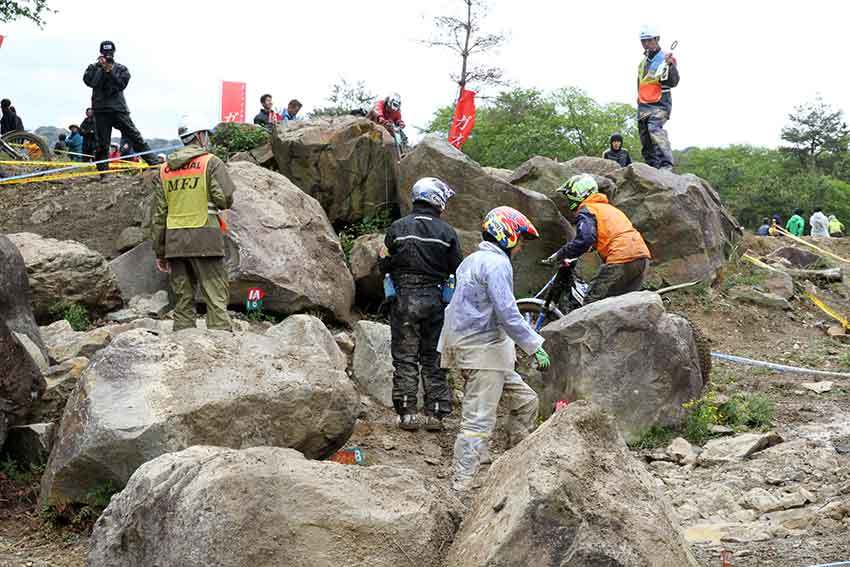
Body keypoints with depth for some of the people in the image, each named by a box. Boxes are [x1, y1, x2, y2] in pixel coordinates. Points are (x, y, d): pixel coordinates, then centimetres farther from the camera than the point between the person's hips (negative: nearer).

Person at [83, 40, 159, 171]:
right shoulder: (94, 68, 11)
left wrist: (110, 71, -11)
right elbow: (89, 81, -7)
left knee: (134, 136, -5)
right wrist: (100, 66, -9)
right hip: (101, 110, 0)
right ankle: (103, 170, 5)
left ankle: (153, 161, -5)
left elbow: (121, 84, -3)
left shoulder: (121, 69, 12)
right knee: (102, 143, 0)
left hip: (119, 108, 0)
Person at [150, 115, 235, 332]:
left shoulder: (165, 169, 14)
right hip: (204, 236, -5)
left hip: (174, 240, 5)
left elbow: (157, 213, 12)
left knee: (182, 299, 9)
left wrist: (159, 251, 15)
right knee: (216, 297, -4)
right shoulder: (211, 163, -1)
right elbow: (225, 199, -10)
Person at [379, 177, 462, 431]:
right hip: (435, 298, 0)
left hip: (404, 298, 0)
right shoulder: (447, 231, -2)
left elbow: (384, 266, 3)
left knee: (405, 357, 5)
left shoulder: (397, 228, -1)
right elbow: (456, 269, 0)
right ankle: (435, 413, 9)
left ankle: (407, 413, 2)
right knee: (433, 358, 9)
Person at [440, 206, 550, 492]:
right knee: (479, 420, -10)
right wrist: (535, 345, -16)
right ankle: (462, 486, -11)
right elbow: (507, 313, -21)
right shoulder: (496, 263, -13)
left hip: (467, 346, 10)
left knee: (525, 401, 16)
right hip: (483, 350, -10)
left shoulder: (472, 260, 19)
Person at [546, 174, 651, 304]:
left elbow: (584, 240, -14)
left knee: (592, 302, -5)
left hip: (621, 261, -9)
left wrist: (559, 256, -5)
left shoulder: (585, 211, 2)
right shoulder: (608, 207, 30)